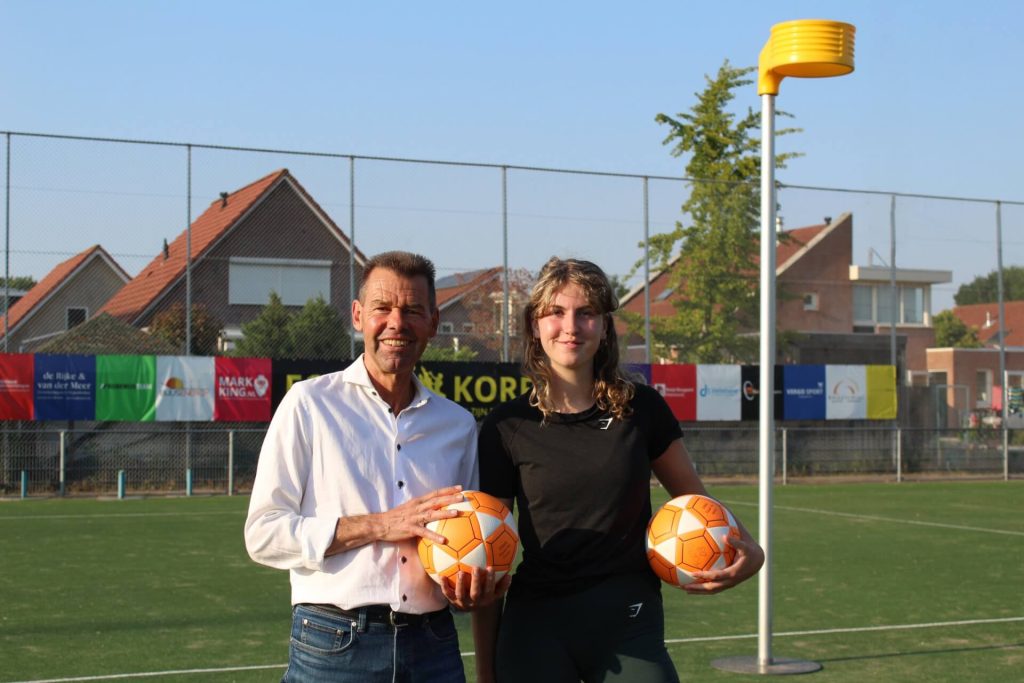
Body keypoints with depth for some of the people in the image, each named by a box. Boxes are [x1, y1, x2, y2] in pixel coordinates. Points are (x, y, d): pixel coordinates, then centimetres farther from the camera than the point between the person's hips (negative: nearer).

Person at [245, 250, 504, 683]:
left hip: (433, 648, 4)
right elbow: (263, 534, -8)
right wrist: (379, 526, -16)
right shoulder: (309, 403, -2)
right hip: (332, 647, -3)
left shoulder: (459, 424, 11)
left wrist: (472, 591, -2)